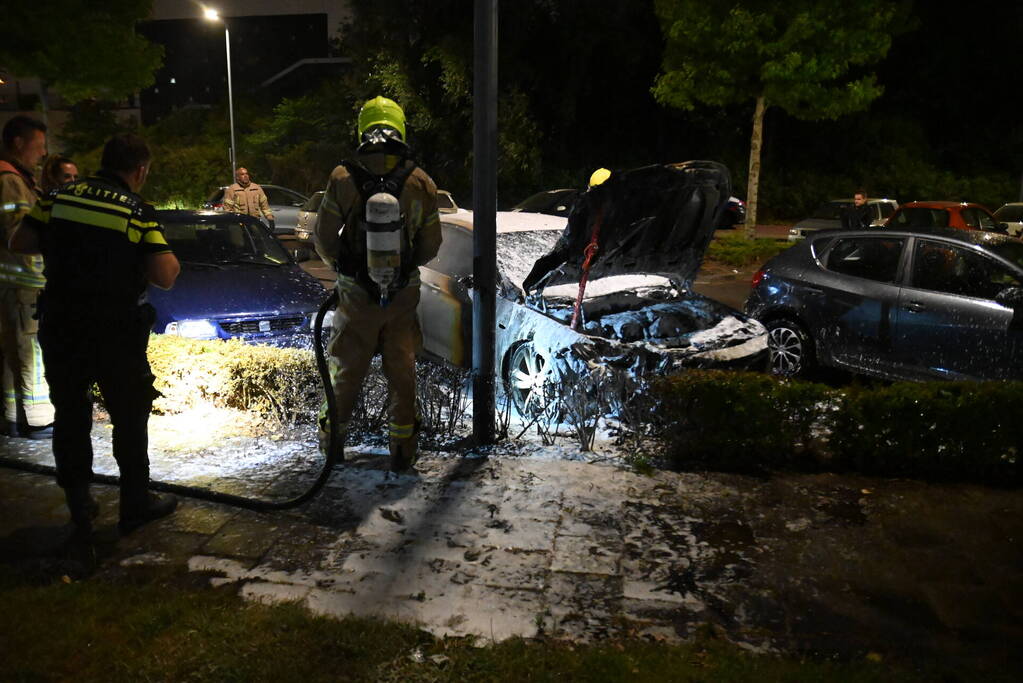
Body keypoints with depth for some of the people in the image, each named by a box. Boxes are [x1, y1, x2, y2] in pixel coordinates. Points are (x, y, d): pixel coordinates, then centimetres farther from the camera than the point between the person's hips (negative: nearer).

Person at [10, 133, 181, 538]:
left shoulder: (59, 197, 1)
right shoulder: (139, 212, -11)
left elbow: (19, 243, 5)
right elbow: (165, 277, -18)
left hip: (60, 329, 4)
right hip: (116, 336, -4)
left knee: (70, 417, 17)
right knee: (129, 420, 11)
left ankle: (78, 506, 28)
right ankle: (136, 505, 22)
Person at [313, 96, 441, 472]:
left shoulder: (343, 178, -9)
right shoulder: (421, 183, -5)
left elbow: (323, 239, -5)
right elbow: (431, 245, 2)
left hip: (356, 292, 0)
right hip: (404, 293, 1)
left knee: (349, 367, 15)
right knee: (402, 368, 13)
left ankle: (332, 438, 29)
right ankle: (403, 447, 20)